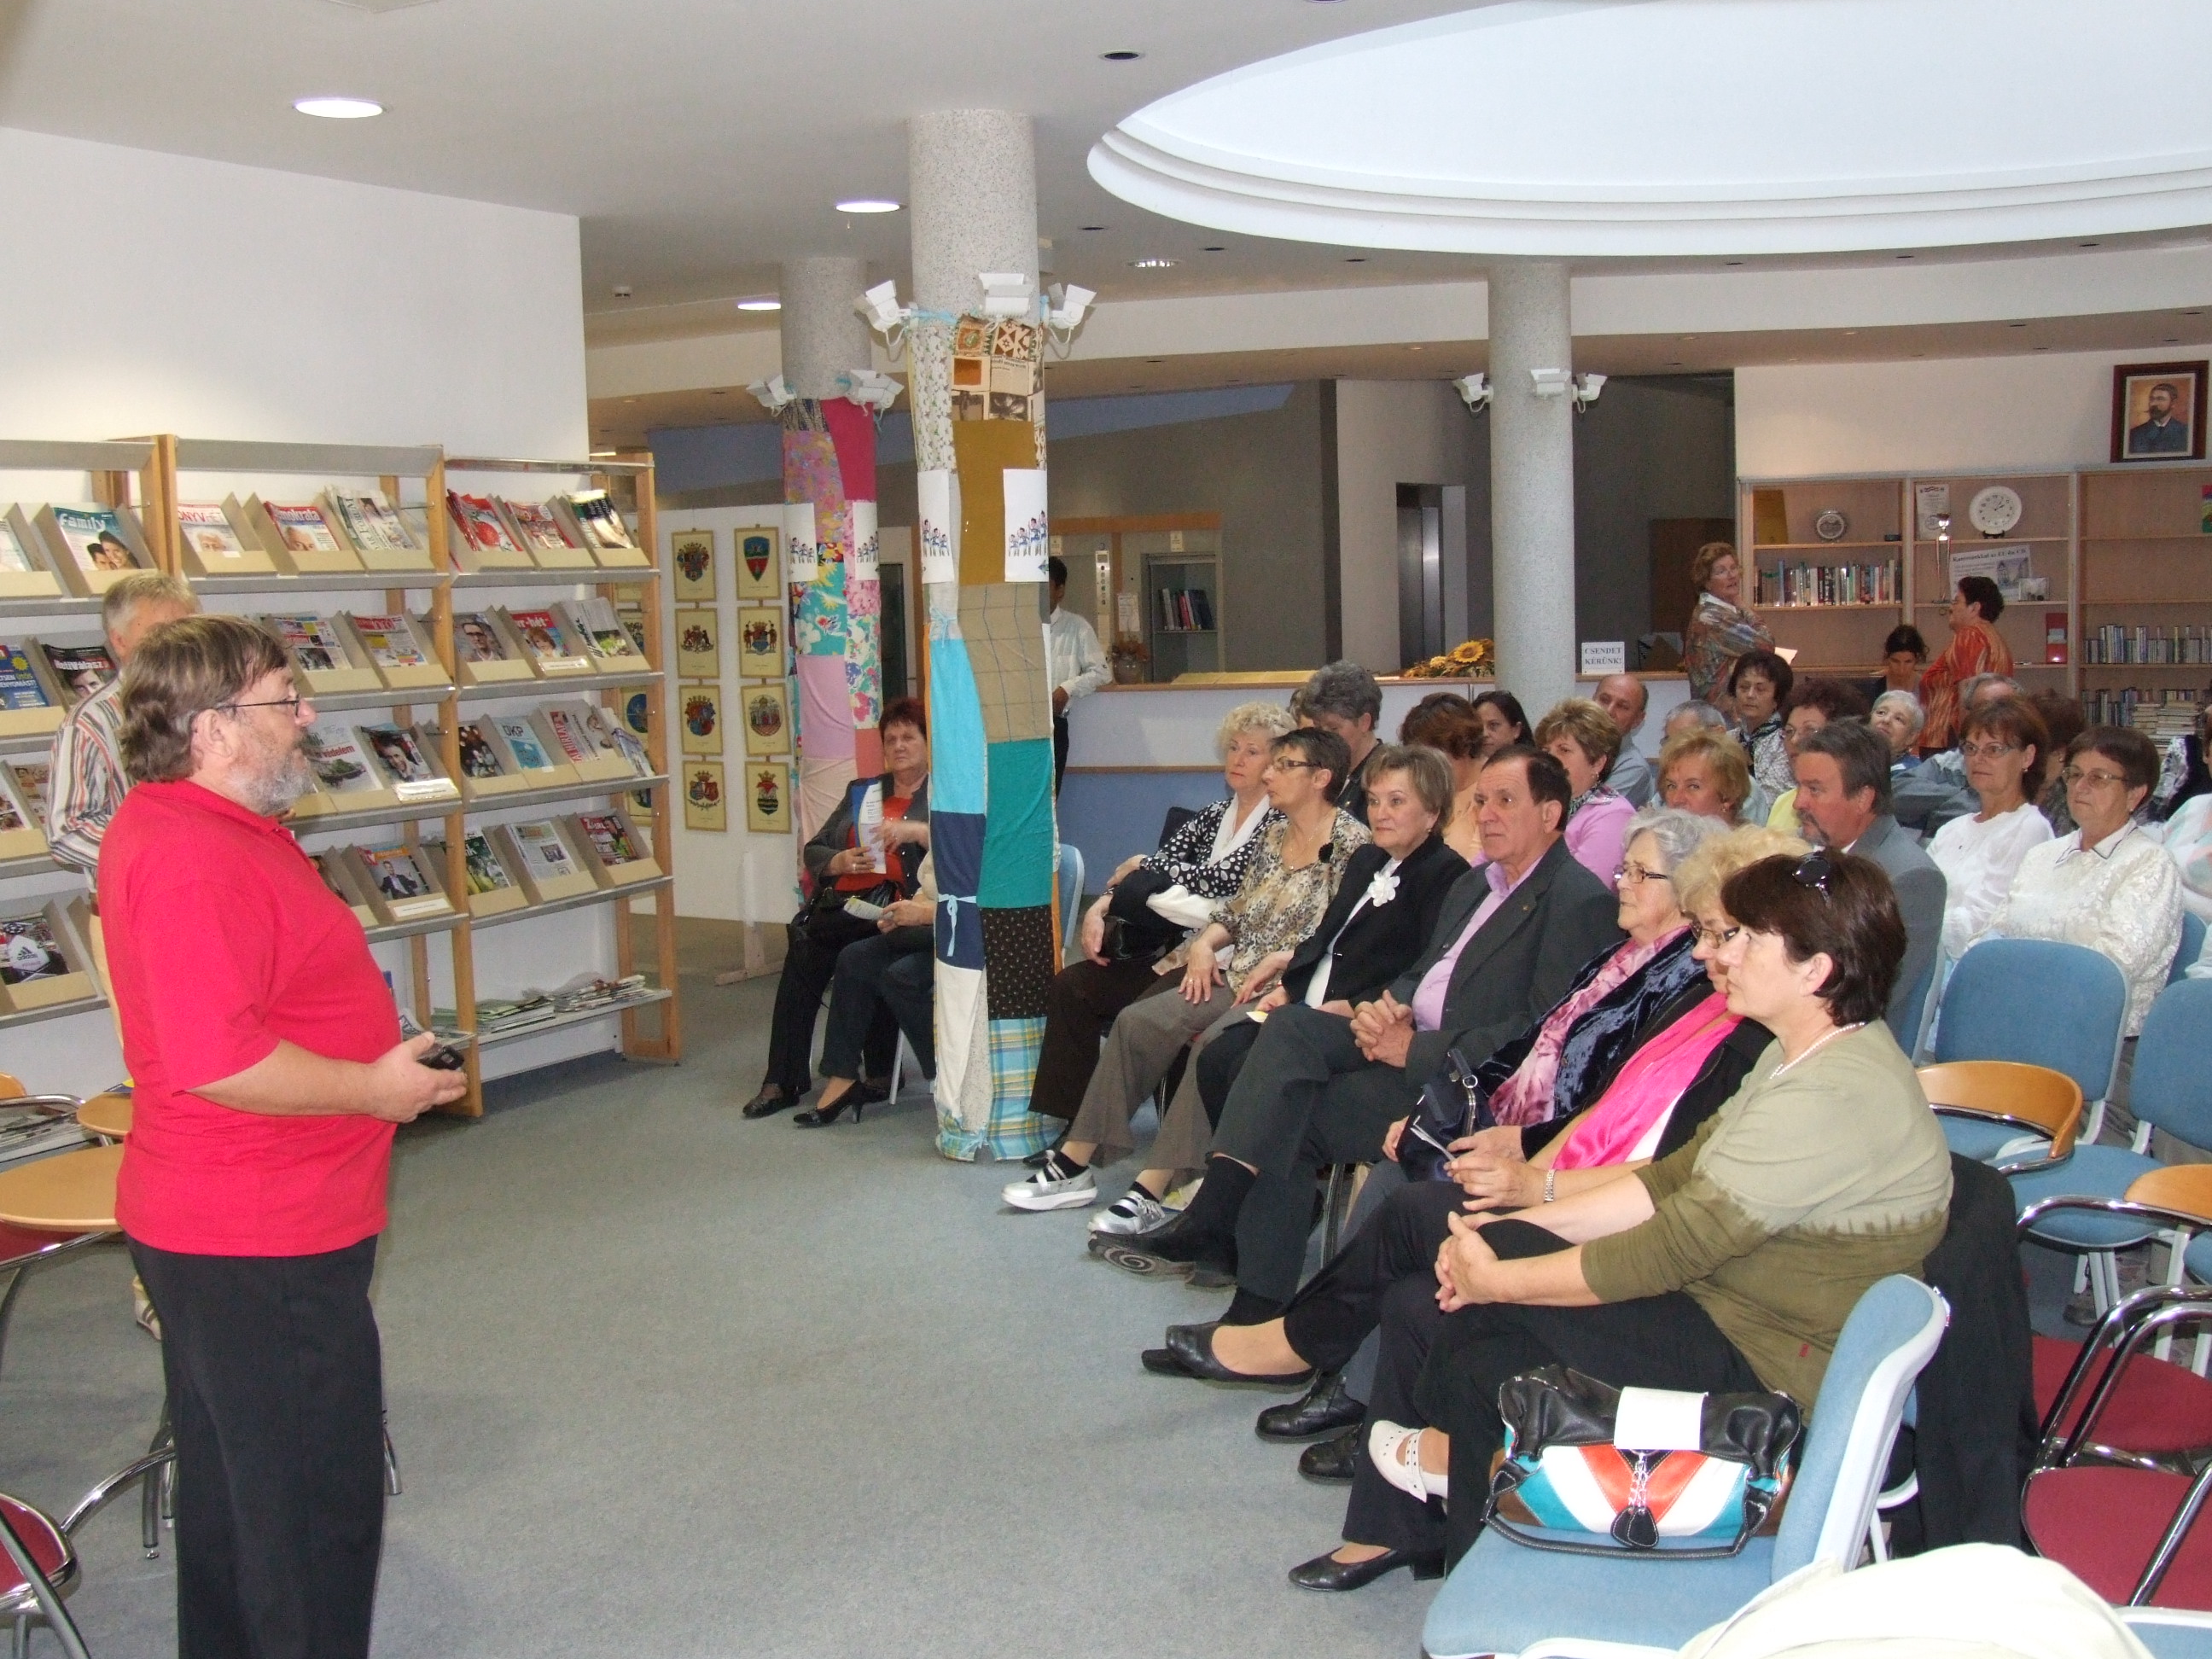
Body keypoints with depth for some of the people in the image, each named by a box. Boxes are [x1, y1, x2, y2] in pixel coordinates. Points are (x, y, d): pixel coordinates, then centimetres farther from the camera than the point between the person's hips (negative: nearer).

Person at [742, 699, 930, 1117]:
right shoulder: (861, 792, 27)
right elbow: (812, 851, 23)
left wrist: (917, 831, -18)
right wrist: (840, 861, 1)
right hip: (842, 904, 4)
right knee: (804, 940, -27)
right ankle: (783, 1079, -24)